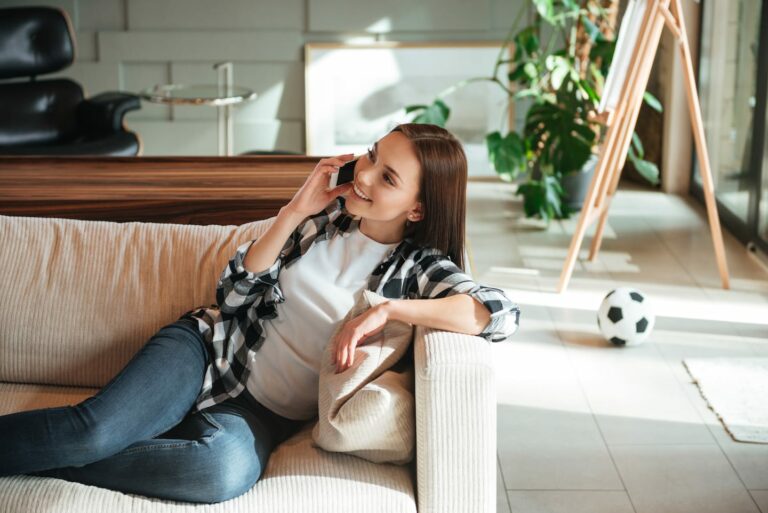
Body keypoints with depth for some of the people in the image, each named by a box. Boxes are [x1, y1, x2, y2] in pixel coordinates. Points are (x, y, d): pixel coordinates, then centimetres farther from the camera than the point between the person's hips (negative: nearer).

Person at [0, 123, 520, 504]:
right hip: (210, 353, 2)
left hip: (265, 412, -2)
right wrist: (295, 211, -10)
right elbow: (234, 294, 1)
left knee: (228, 470, -38)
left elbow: (501, 312, -20)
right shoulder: (325, 216, 5)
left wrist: (388, 308, -26)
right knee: (97, 428, -29)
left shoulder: (418, 266, -2)